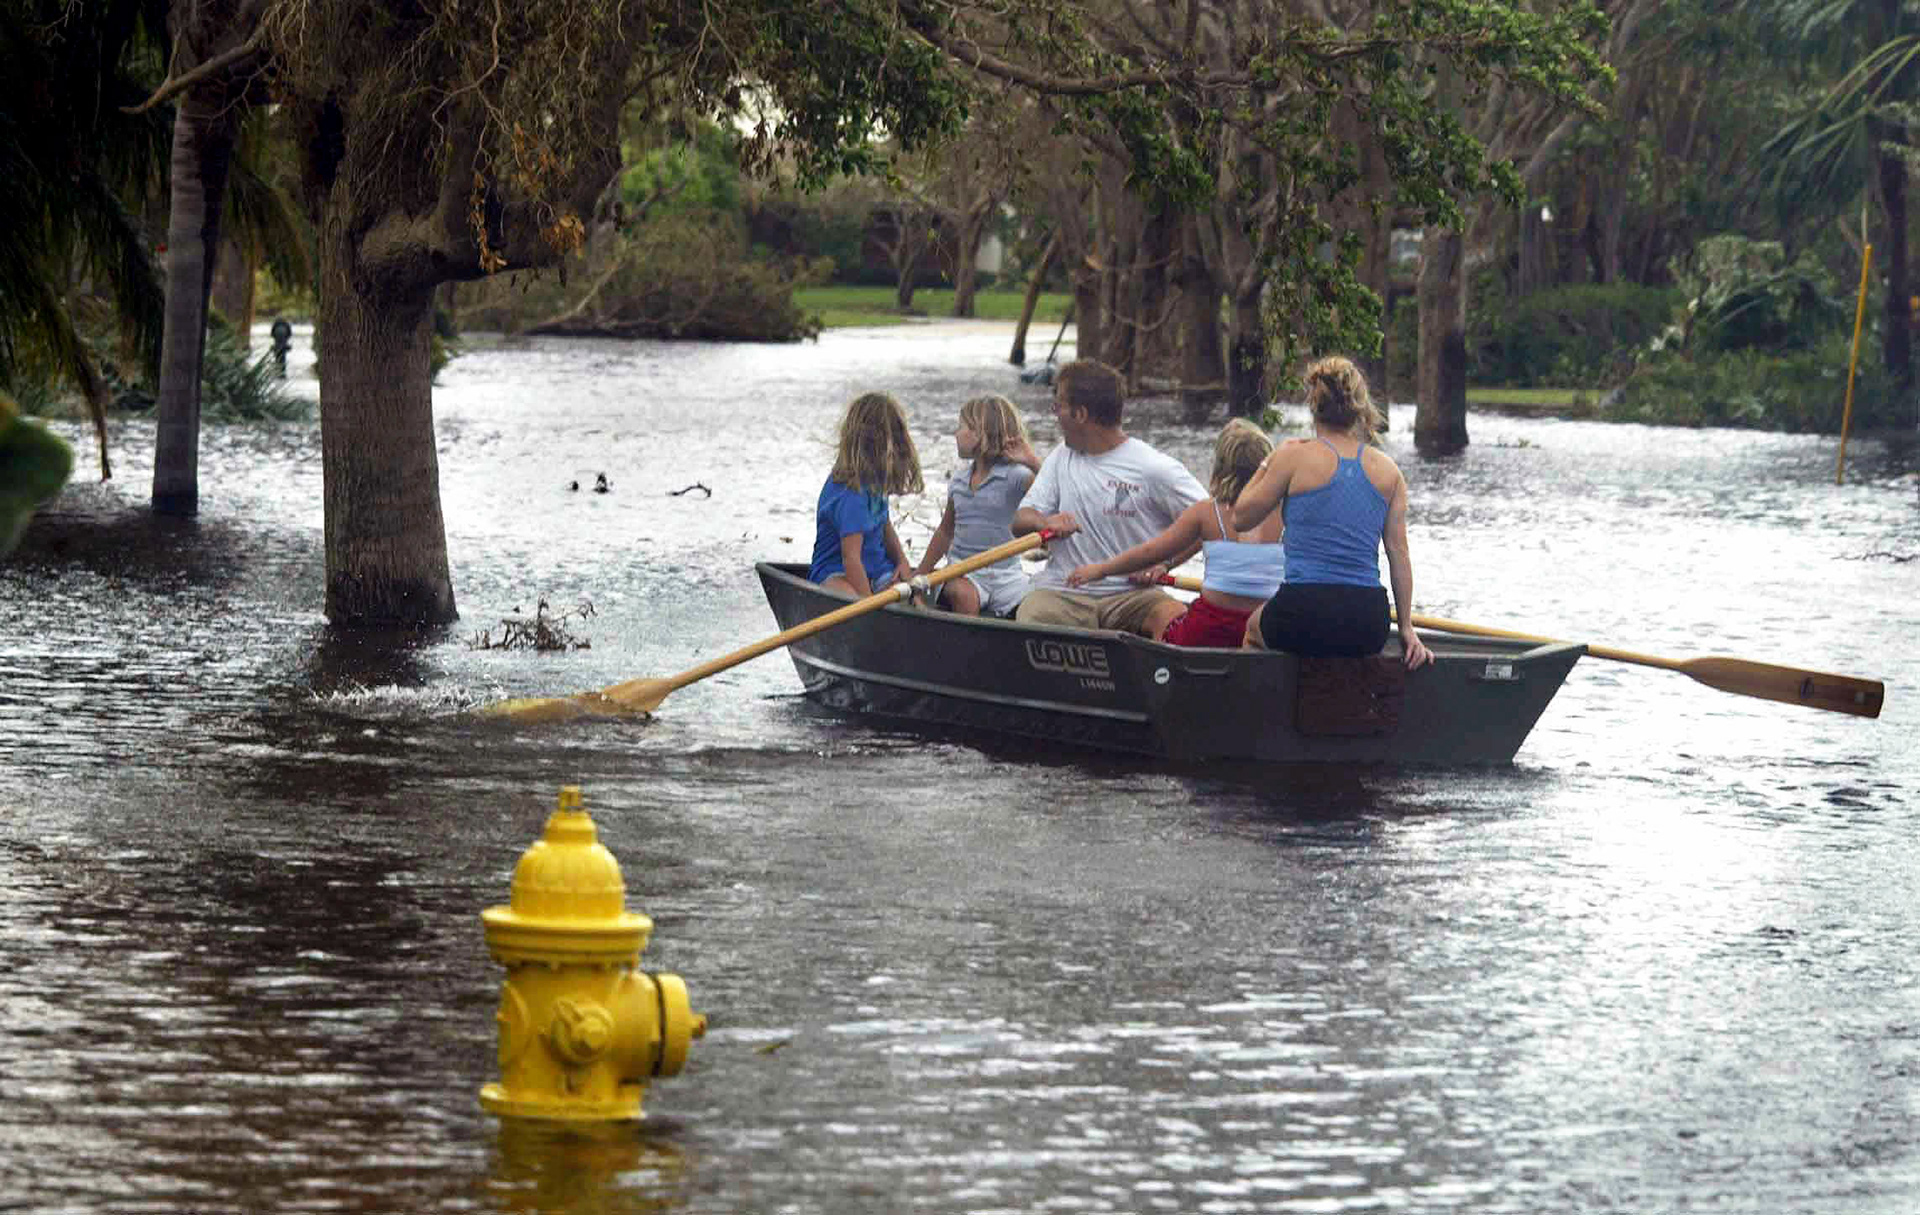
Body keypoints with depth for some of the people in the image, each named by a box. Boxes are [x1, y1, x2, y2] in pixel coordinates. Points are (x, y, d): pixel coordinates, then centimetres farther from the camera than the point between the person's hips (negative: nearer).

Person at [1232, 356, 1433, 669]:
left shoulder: (1297, 458, -3)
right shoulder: (1387, 469, 7)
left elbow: (1241, 518, 7)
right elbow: (1399, 553, 6)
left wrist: (1269, 465, 19)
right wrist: (1407, 628, 9)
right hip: (1369, 627, 4)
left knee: (1253, 628, 32)